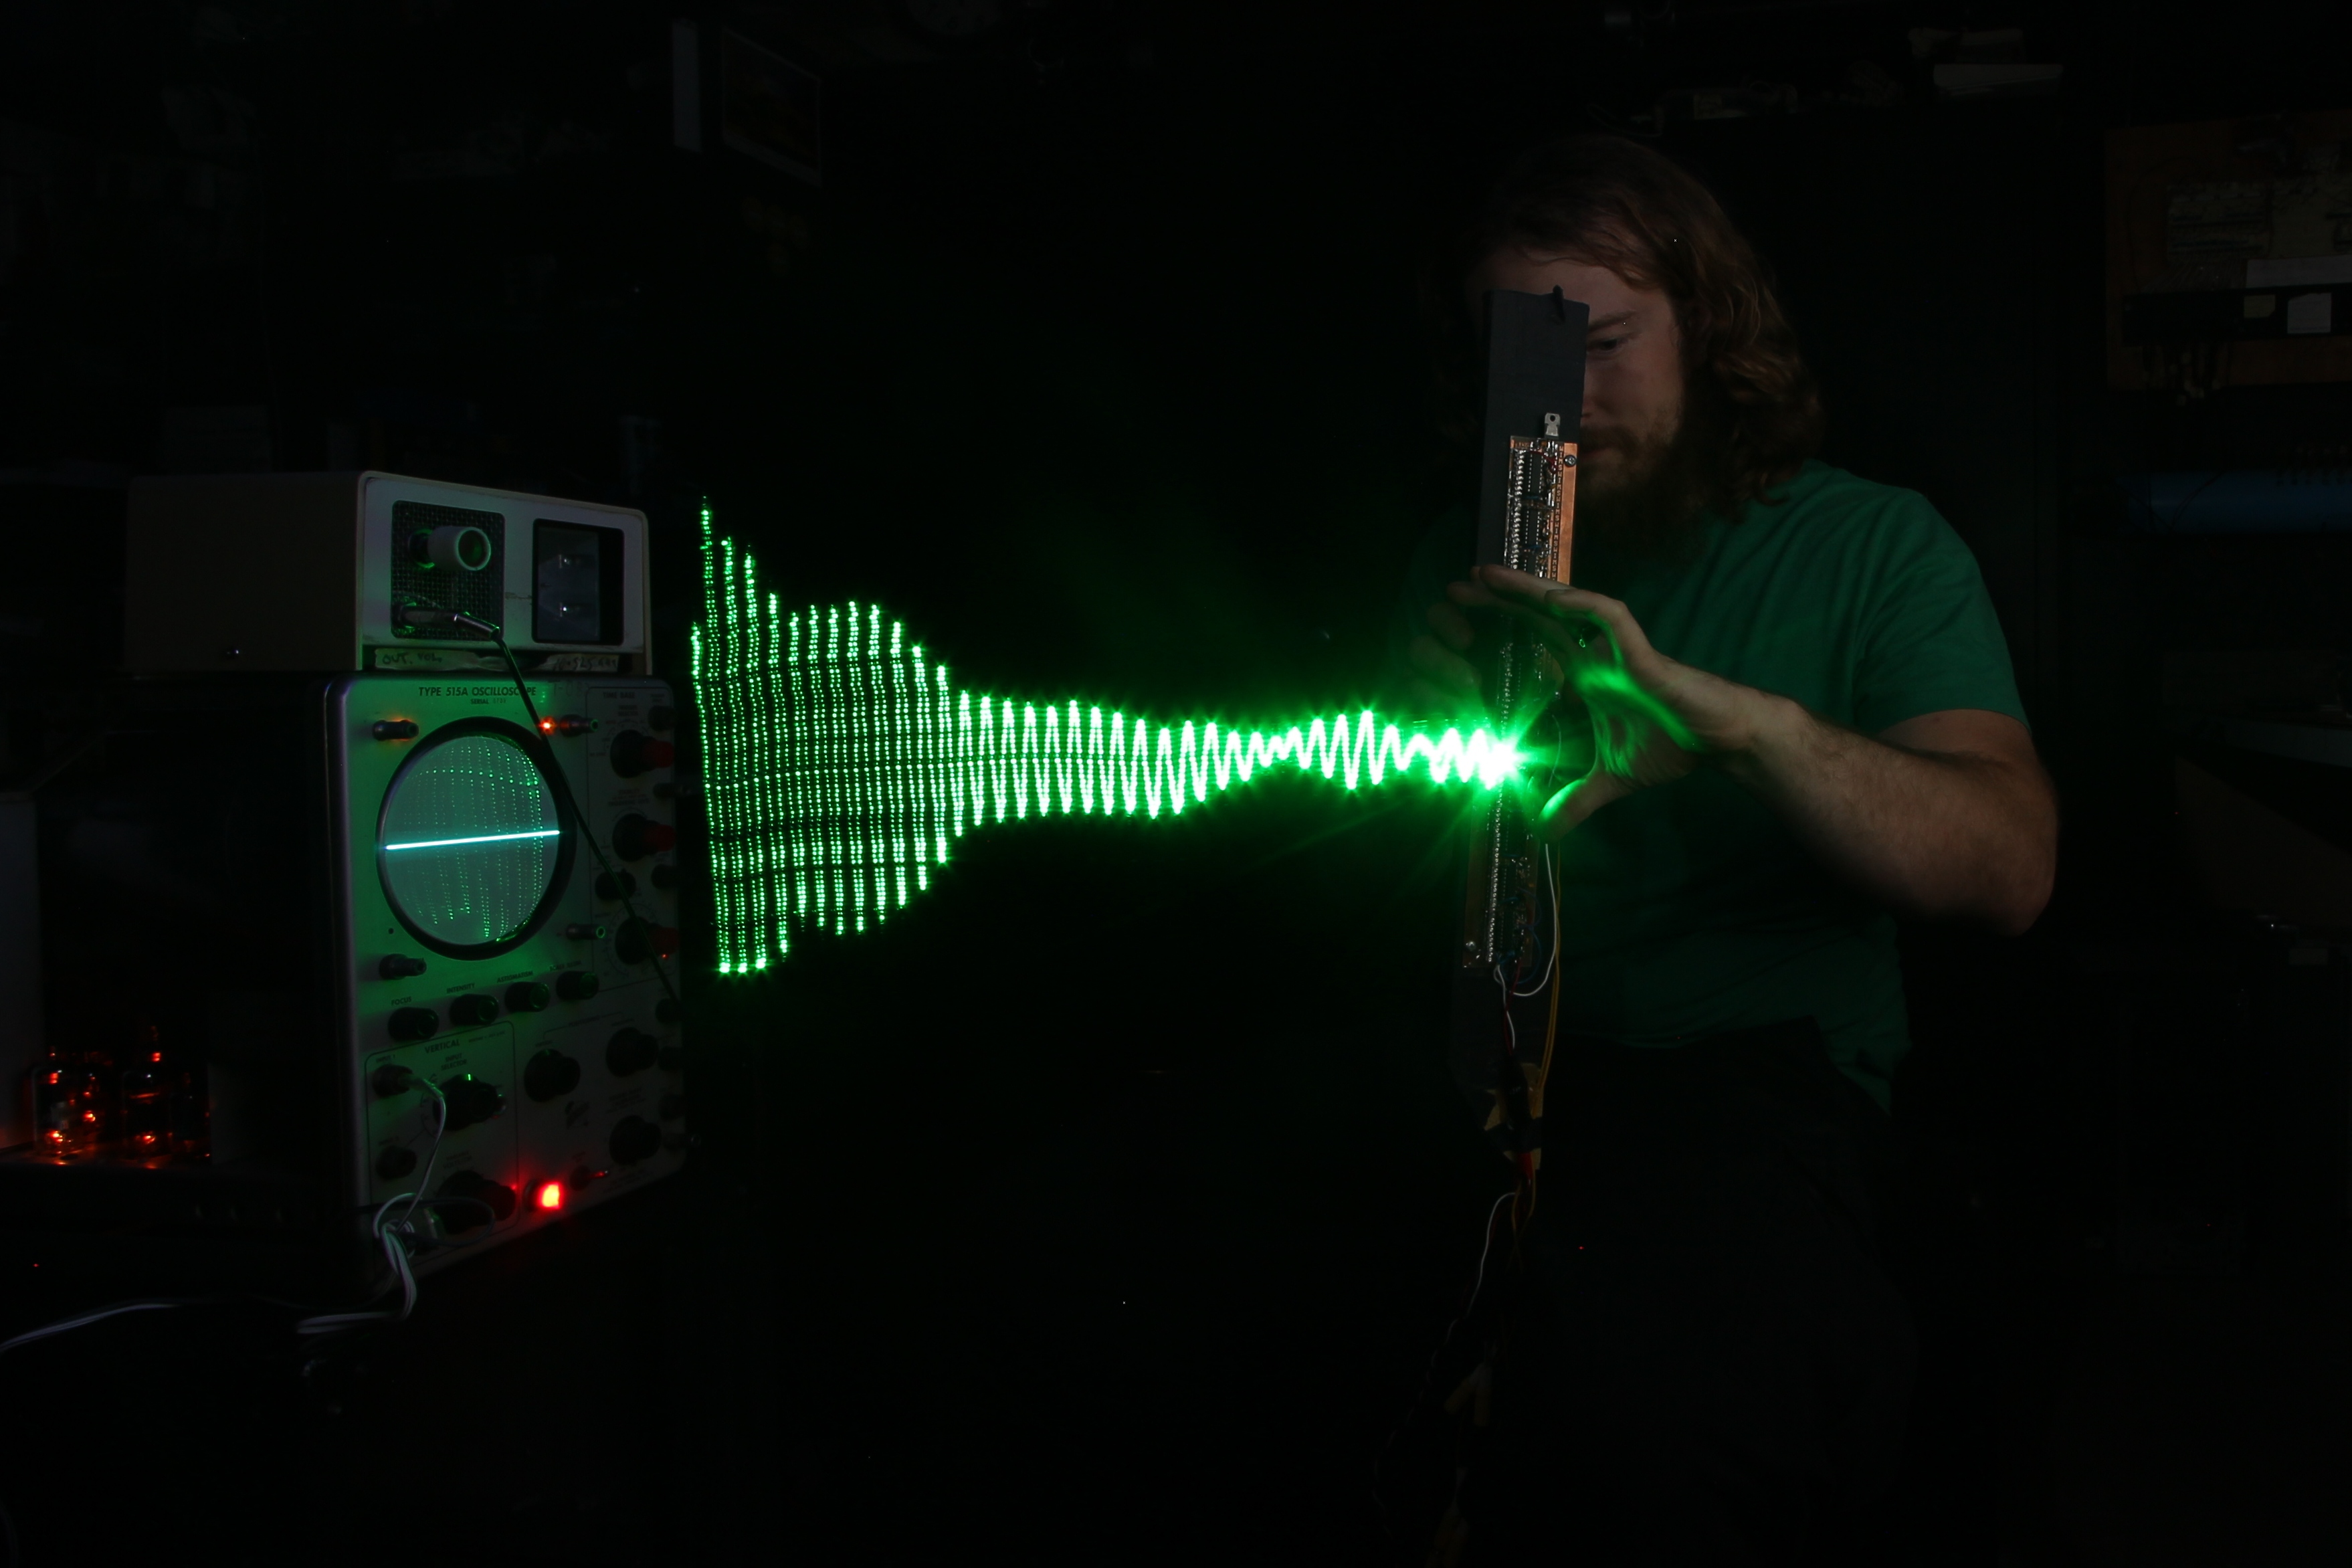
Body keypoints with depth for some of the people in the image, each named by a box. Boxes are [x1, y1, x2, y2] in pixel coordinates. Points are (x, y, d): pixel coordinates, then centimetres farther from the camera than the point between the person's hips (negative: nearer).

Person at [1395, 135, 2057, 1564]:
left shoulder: (1873, 547, 9)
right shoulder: (1466, 561, 18)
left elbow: (2011, 868, -8)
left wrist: (1741, 718, -24)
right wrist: (1423, 718, -7)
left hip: (1759, 1079, -3)